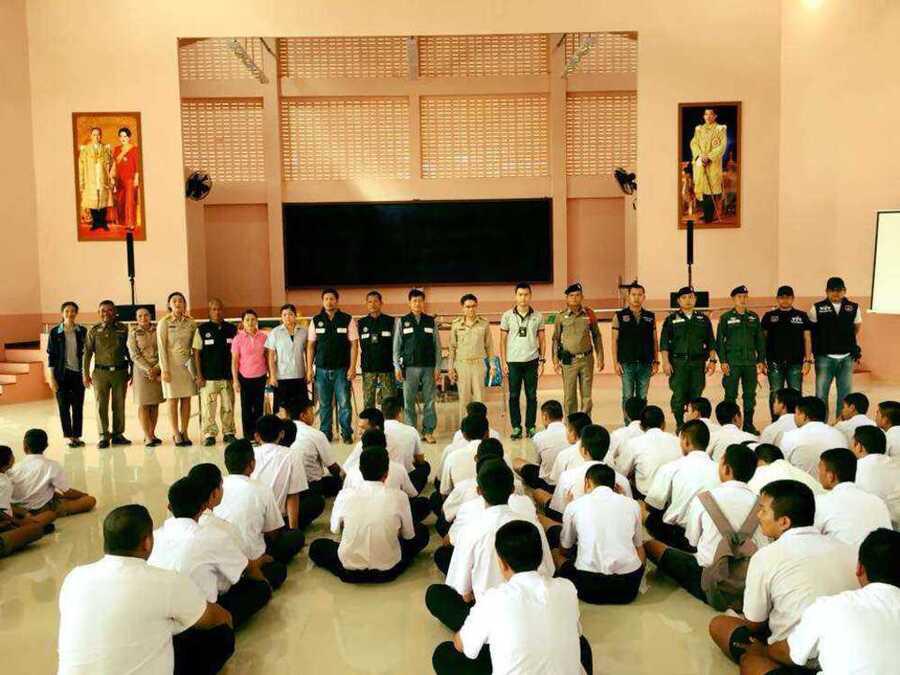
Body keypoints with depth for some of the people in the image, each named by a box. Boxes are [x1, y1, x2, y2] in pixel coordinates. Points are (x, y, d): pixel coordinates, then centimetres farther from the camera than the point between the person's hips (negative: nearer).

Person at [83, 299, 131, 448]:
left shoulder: (123, 329, 5)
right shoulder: (94, 331, 4)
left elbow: (129, 351, 9)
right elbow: (87, 353, 5)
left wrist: (132, 371, 7)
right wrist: (85, 374, 2)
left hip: (120, 371, 1)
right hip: (100, 372, -1)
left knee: (119, 405, 5)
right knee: (101, 405, -1)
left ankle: (118, 434, 15)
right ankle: (103, 437, 5)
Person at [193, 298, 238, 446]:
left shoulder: (232, 329, 7)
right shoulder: (202, 330, 2)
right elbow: (196, 353, 1)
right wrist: (199, 376, -4)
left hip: (228, 376, 2)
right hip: (208, 377, -2)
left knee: (228, 407, 5)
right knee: (208, 408, -2)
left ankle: (228, 433, 16)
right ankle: (209, 434, 9)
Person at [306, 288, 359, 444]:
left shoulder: (348, 320, 0)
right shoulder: (316, 320, 7)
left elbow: (354, 344, -1)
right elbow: (310, 345, 8)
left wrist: (352, 367, -8)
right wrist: (309, 368, 2)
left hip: (341, 369, -2)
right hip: (322, 370, 2)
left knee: (344, 403, -1)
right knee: (324, 404, 8)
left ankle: (346, 433, 10)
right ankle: (325, 434, 17)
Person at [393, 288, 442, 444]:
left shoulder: (431, 321, 7)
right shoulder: (402, 321, 5)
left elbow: (437, 345, 6)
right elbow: (397, 345, 6)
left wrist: (438, 367, 1)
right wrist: (397, 367, -1)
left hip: (429, 367, 1)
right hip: (409, 367, 0)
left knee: (429, 400, 2)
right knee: (409, 401, 2)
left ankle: (428, 431, 9)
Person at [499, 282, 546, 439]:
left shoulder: (538, 317, 4)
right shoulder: (507, 316, 2)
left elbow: (541, 340, 8)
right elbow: (503, 340, 5)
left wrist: (541, 361, 3)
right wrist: (503, 362, -1)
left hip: (531, 361, 1)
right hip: (513, 361, 0)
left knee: (532, 396, 5)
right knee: (514, 396, 4)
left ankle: (530, 427, 16)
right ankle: (516, 427, 13)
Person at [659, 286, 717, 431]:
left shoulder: (703, 319, 13)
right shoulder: (671, 319, 5)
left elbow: (711, 342, 14)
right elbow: (664, 343, 1)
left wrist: (712, 360, 5)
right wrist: (665, 362, -7)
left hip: (698, 362, 2)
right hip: (678, 363, -2)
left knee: (696, 394, 2)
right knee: (678, 394, -6)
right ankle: (680, 424, 3)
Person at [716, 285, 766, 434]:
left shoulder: (753, 317, 11)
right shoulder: (726, 317, 1)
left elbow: (760, 340, 13)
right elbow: (720, 341, -2)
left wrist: (761, 360, 8)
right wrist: (723, 361, -8)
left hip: (750, 362, 3)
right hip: (732, 363, -3)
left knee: (750, 395, 7)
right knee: (731, 395, -1)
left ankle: (748, 424, 17)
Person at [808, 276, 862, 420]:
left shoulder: (853, 308, 4)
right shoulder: (817, 308, -2)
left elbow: (856, 329, 15)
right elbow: (811, 331, 3)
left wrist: (855, 348, 7)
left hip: (847, 358, 2)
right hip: (825, 357, -2)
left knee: (845, 394, 8)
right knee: (821, 394, 1)